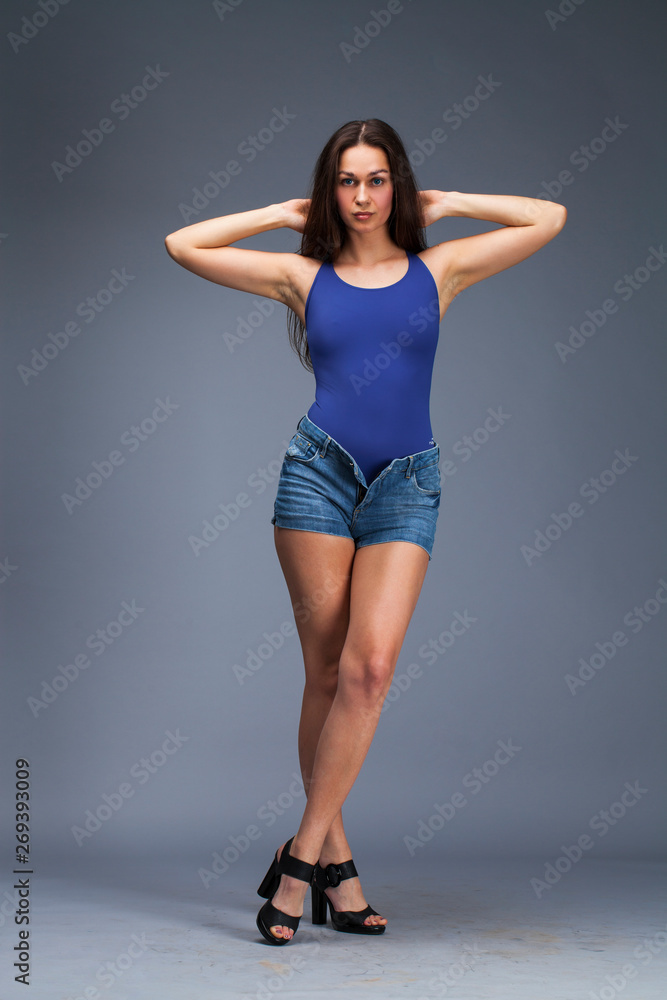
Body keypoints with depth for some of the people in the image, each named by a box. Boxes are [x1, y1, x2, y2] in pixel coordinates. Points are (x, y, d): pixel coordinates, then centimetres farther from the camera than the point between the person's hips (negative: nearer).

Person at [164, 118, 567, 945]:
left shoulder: (437, 270, 12)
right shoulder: (304, 276, 11)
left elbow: (549, 218, 14)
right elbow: (183, 244, 10)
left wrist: (445, 205, 16)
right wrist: (283, 214, 14)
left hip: (405, 486, 0)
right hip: (318, 474, 0)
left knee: (371, 666, -15)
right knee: (328, 673, -1)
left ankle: (304, 854, -6)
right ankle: (335, 860, 9)